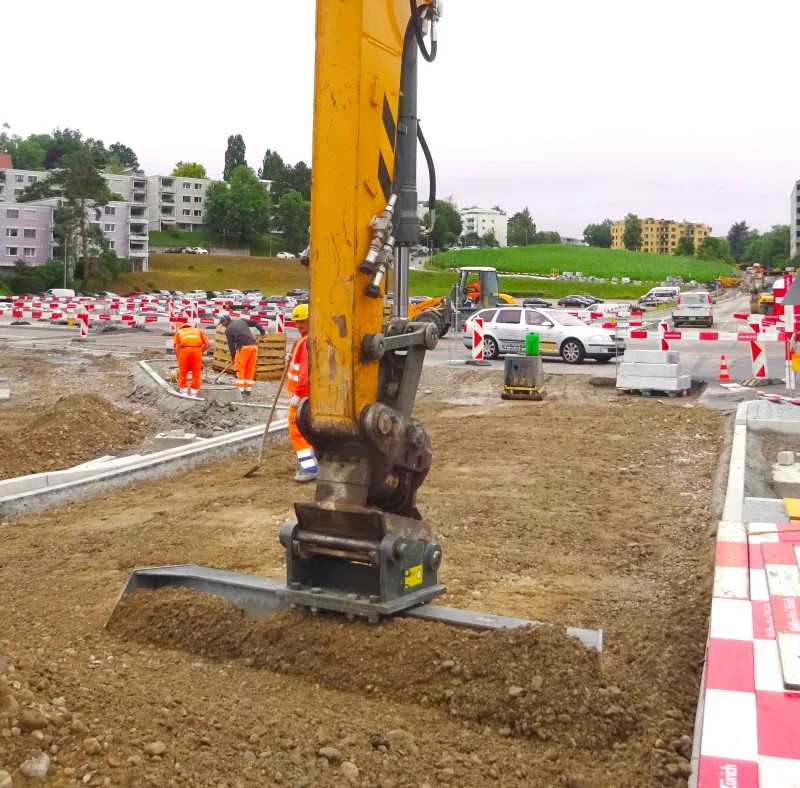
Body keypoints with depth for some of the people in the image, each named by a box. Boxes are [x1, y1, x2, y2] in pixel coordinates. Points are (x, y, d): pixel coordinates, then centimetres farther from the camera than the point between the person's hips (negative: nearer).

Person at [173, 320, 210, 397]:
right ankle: (194, 390, 19)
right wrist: (201, 352, 25)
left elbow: (177, 347, 15)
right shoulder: (197, 330, 34)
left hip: (184, 348, -1)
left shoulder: (179, 332, 31)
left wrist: (178, 360, 22)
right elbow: (207, 343, 18)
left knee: (182, 371, 18)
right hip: (197, 348, 1)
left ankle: (184, 389, 21)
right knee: (196, 371, 15)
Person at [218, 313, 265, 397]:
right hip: (254, 346, 6)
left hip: (243, 347, -6)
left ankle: (240, 391, -1)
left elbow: (231, 344, 5)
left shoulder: (228, 329, 3)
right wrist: (262, 331, 27)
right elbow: (255, 323, 18)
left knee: (240, 369, 3)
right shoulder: (241, 320, 18)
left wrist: (233, 356, 14)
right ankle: (248, 390, 16)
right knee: (250, 370, 12)